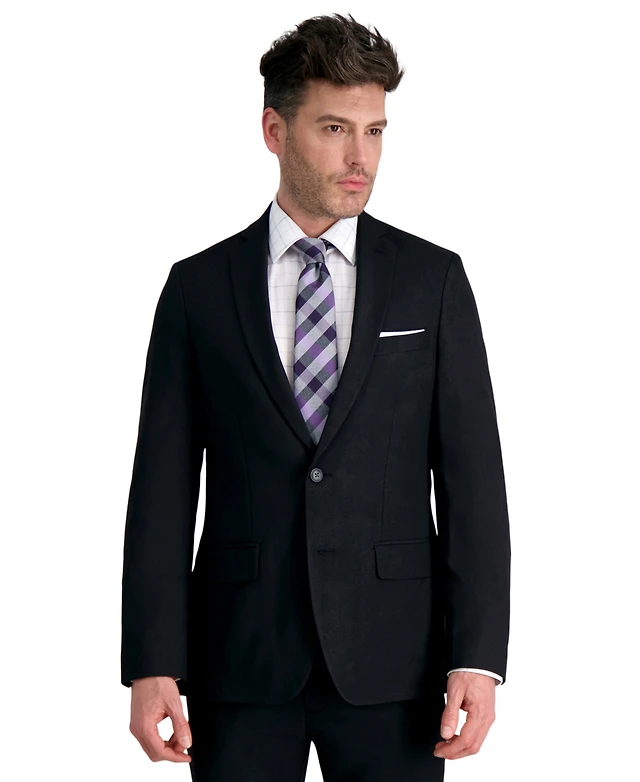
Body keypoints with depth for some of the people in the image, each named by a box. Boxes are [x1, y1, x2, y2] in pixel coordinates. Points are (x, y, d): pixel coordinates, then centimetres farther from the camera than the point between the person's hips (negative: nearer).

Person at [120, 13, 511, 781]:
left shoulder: (433, 280, 5)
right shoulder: (198, 288, 5)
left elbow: (471, 475, 1)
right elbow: (163, 488, 2)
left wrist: (478, 658, -7)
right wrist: (152, 665, -5)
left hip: (391, 661, 0)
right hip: (241, 661, 0)